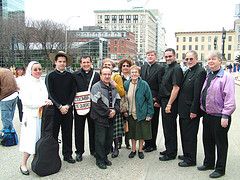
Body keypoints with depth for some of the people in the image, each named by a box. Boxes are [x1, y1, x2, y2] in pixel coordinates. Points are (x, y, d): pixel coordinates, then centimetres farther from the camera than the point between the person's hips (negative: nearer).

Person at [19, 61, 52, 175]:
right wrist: (42, 103, -16)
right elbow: (26, 101, -12)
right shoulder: (27, 83, -6)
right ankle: (23, 165, 9)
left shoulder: (42, 83, 13)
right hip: (31, 116, -6)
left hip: (42, 116, 6)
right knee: (31, 141, -5)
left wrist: (48, 101, -2)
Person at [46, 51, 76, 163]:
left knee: (67, 132, 7)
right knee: (54, 132, 2)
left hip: (68, 109, 2)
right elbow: (50, 93, -4)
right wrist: (60, 107, -11)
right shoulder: (51, 76, 1)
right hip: (55, 109, -2)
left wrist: (67, 106, -7)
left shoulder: (70, 76, 8)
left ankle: (67, 155, 19)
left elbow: (73, 92, 6)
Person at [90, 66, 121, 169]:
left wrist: (115, 110, -6)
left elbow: (117, 100, 13)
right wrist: (108, 112, -14)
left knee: (109, 139, 13)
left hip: (111, 118, 6)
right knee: (100, 140, 0)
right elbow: (97, 104, -16)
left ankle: (105, 156, 29)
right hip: (100, 118, -6)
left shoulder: (113, 87, 13)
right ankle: (100, 160, 13)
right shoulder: (96, 87, -9)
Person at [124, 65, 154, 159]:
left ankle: (140, 150, 27)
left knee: (142, 132, 9)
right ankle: (133, 150, 29)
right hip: (131, 113, 3)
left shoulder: (144, 84, -9)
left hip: (141, 113, -2)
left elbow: (149, 99, -7)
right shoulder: (126, 84, 1)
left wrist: (150, 114, -10)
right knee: (132, 132, 12)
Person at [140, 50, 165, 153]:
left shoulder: (160, 69, -6)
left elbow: (161, 86, -9)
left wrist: (158, 100, -13)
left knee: (153, 123, 4)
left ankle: (152, 145, 17)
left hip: (154, 100, -5)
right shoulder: (143, 68, 12)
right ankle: (146, 143, 25)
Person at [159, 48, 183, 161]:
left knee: (169, 128, -2)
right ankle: (169, 149, 30)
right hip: (165, 101, 10)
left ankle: (171, 153, 10)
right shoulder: (169, 68, 15)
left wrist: (169, 105, -21)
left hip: (170, 101, -10)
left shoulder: (176, 69, -15)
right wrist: (160, 101, 18)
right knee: (167, 127, 17)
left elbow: (176, 88, -21)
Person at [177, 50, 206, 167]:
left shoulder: (200, 72, -15)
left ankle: (190, 160, 14)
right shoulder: (187, 72, 15)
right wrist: (180, 108, 14)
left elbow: (198, 93, -20)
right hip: (183, 110, 9)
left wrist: (194, 111, -20)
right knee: (184, 134, 19)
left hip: (191, 111, -9)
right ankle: (186, 154, 34)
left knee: (190, 136, 1)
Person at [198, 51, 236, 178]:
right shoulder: (208, 76, 11)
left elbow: (229, 98, -17)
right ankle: (209, 163, 36)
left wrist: (225, 116, -19)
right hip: (207, 115, 7)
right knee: (207, 141, 18)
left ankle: (220, 169, 22)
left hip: (219, 117, -7)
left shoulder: (226, 77, -13)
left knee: (221, 144, 7)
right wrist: (203, 110, 14)